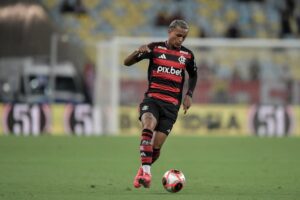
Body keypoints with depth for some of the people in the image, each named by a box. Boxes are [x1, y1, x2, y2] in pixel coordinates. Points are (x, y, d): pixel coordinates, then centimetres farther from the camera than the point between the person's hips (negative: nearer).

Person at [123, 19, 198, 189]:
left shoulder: (187, 55, 9)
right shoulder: (155, 48, 2)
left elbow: (193, 76, 27)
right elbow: (127, 62, 0)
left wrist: (189, 95, 11)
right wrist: (139, 52, -21)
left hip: (172, 104, 2)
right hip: (152, 99, -2)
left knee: (156, 146, -4)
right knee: (148, 127, -33)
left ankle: (143, 171, 24)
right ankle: (146, 171, -33)